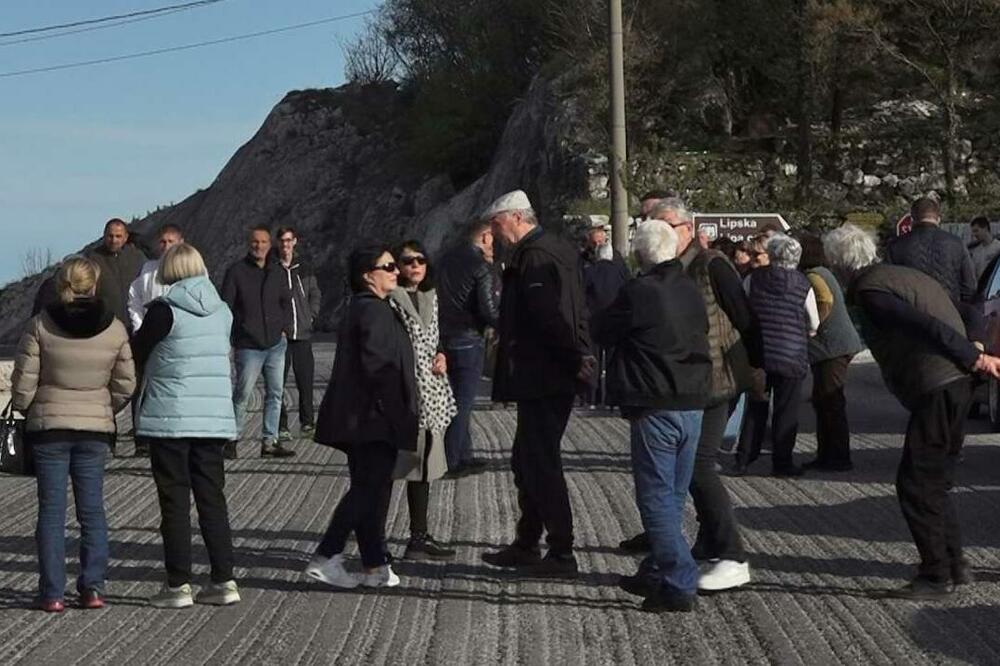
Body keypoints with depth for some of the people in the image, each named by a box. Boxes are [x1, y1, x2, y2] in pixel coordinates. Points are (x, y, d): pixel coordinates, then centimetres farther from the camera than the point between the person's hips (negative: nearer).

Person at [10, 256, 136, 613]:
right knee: (92, 509, 10)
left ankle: (52, 593, 4)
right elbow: (125, 385, 1)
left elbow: (23, 382, -7)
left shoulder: (40, 325, -8)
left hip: (48, 426, -1)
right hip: (96, 428, 2)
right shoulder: (115, 329, -3)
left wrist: (26, 411, 12)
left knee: (51, 510, 4)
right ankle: (93, 587, 7)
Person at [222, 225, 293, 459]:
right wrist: (236, 332, -9)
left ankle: (270, 441, 12)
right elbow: (226, 306, -3)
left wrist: (283, 326, 5)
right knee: (242, 394, -2)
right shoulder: (237, 271, -3)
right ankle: (232, 438, 10)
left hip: (276, 344, 5)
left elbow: (286, 302, 19)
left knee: (275, 394, 6)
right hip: (248, 346, -5)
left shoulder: (277, 271, 10)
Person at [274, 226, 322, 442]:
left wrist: (311, 316, 12)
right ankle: (280, 426, 0)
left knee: (305, 380, 5)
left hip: (303, 334, 3)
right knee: (278, 382, -5)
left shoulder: (304, 269, 12)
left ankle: (307, 423, 16)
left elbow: (316, 295, 23)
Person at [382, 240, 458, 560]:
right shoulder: (390, 298, -9)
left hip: (430, 394, 8)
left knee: (424, 464, 13)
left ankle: (419, 536, 22)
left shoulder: (430, 297, 16)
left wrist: (440, 356, 6)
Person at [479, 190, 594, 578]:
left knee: (542, 465, -5)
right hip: (547, 380, 11)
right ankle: (526, 545, 28)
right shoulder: (557, 250, 16)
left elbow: (552, 317, -24)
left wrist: (575, 360, -19)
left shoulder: (535, 257, -17)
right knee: (526, 462, 18)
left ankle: (562, 554, 0)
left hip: (542, 381, -11)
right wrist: (580, 356, 15)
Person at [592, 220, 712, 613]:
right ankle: (658, 573, 27)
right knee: (674, 495, 16)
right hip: (693, 404, 7)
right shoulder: (691, 290, 8)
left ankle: (680, 584, -7)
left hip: (655, 409, -7)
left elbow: (602, 332, -1)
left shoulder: (638, 293, -13)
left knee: (656, 497, -3)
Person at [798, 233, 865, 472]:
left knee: (831, 403, -7)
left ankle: (840, 458, -3)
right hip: (837, 346, 11)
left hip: (832, 347, -11)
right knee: (822, 401, 14)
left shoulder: (813, 277, -13)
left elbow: (825, 300, -29)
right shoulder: (822, 273, 19)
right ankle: (826, 455, 20)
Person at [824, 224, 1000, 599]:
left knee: (915, 484, -3)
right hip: (957, 385, 10)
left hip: (936, 392, -10)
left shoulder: (870, 290, -9)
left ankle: (936, 578, 0)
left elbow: (924, 325, -19)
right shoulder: (908, 275, 22)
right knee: (935, 481, 19)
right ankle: (955, 565, 24)